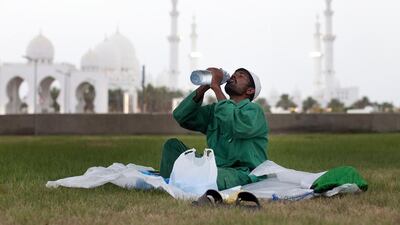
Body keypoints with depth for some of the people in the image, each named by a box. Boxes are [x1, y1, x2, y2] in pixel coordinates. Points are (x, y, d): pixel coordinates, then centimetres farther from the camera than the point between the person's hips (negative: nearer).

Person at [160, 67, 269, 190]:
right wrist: (203, 87, -2)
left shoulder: (254, 110, 0)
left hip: (242, 174, -7)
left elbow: (237, 126, -24)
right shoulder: (214, 109, 20)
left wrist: (216, 87, -16)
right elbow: (181, 116, 9)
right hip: (215, 166, 7)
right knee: (173, 145, -2)